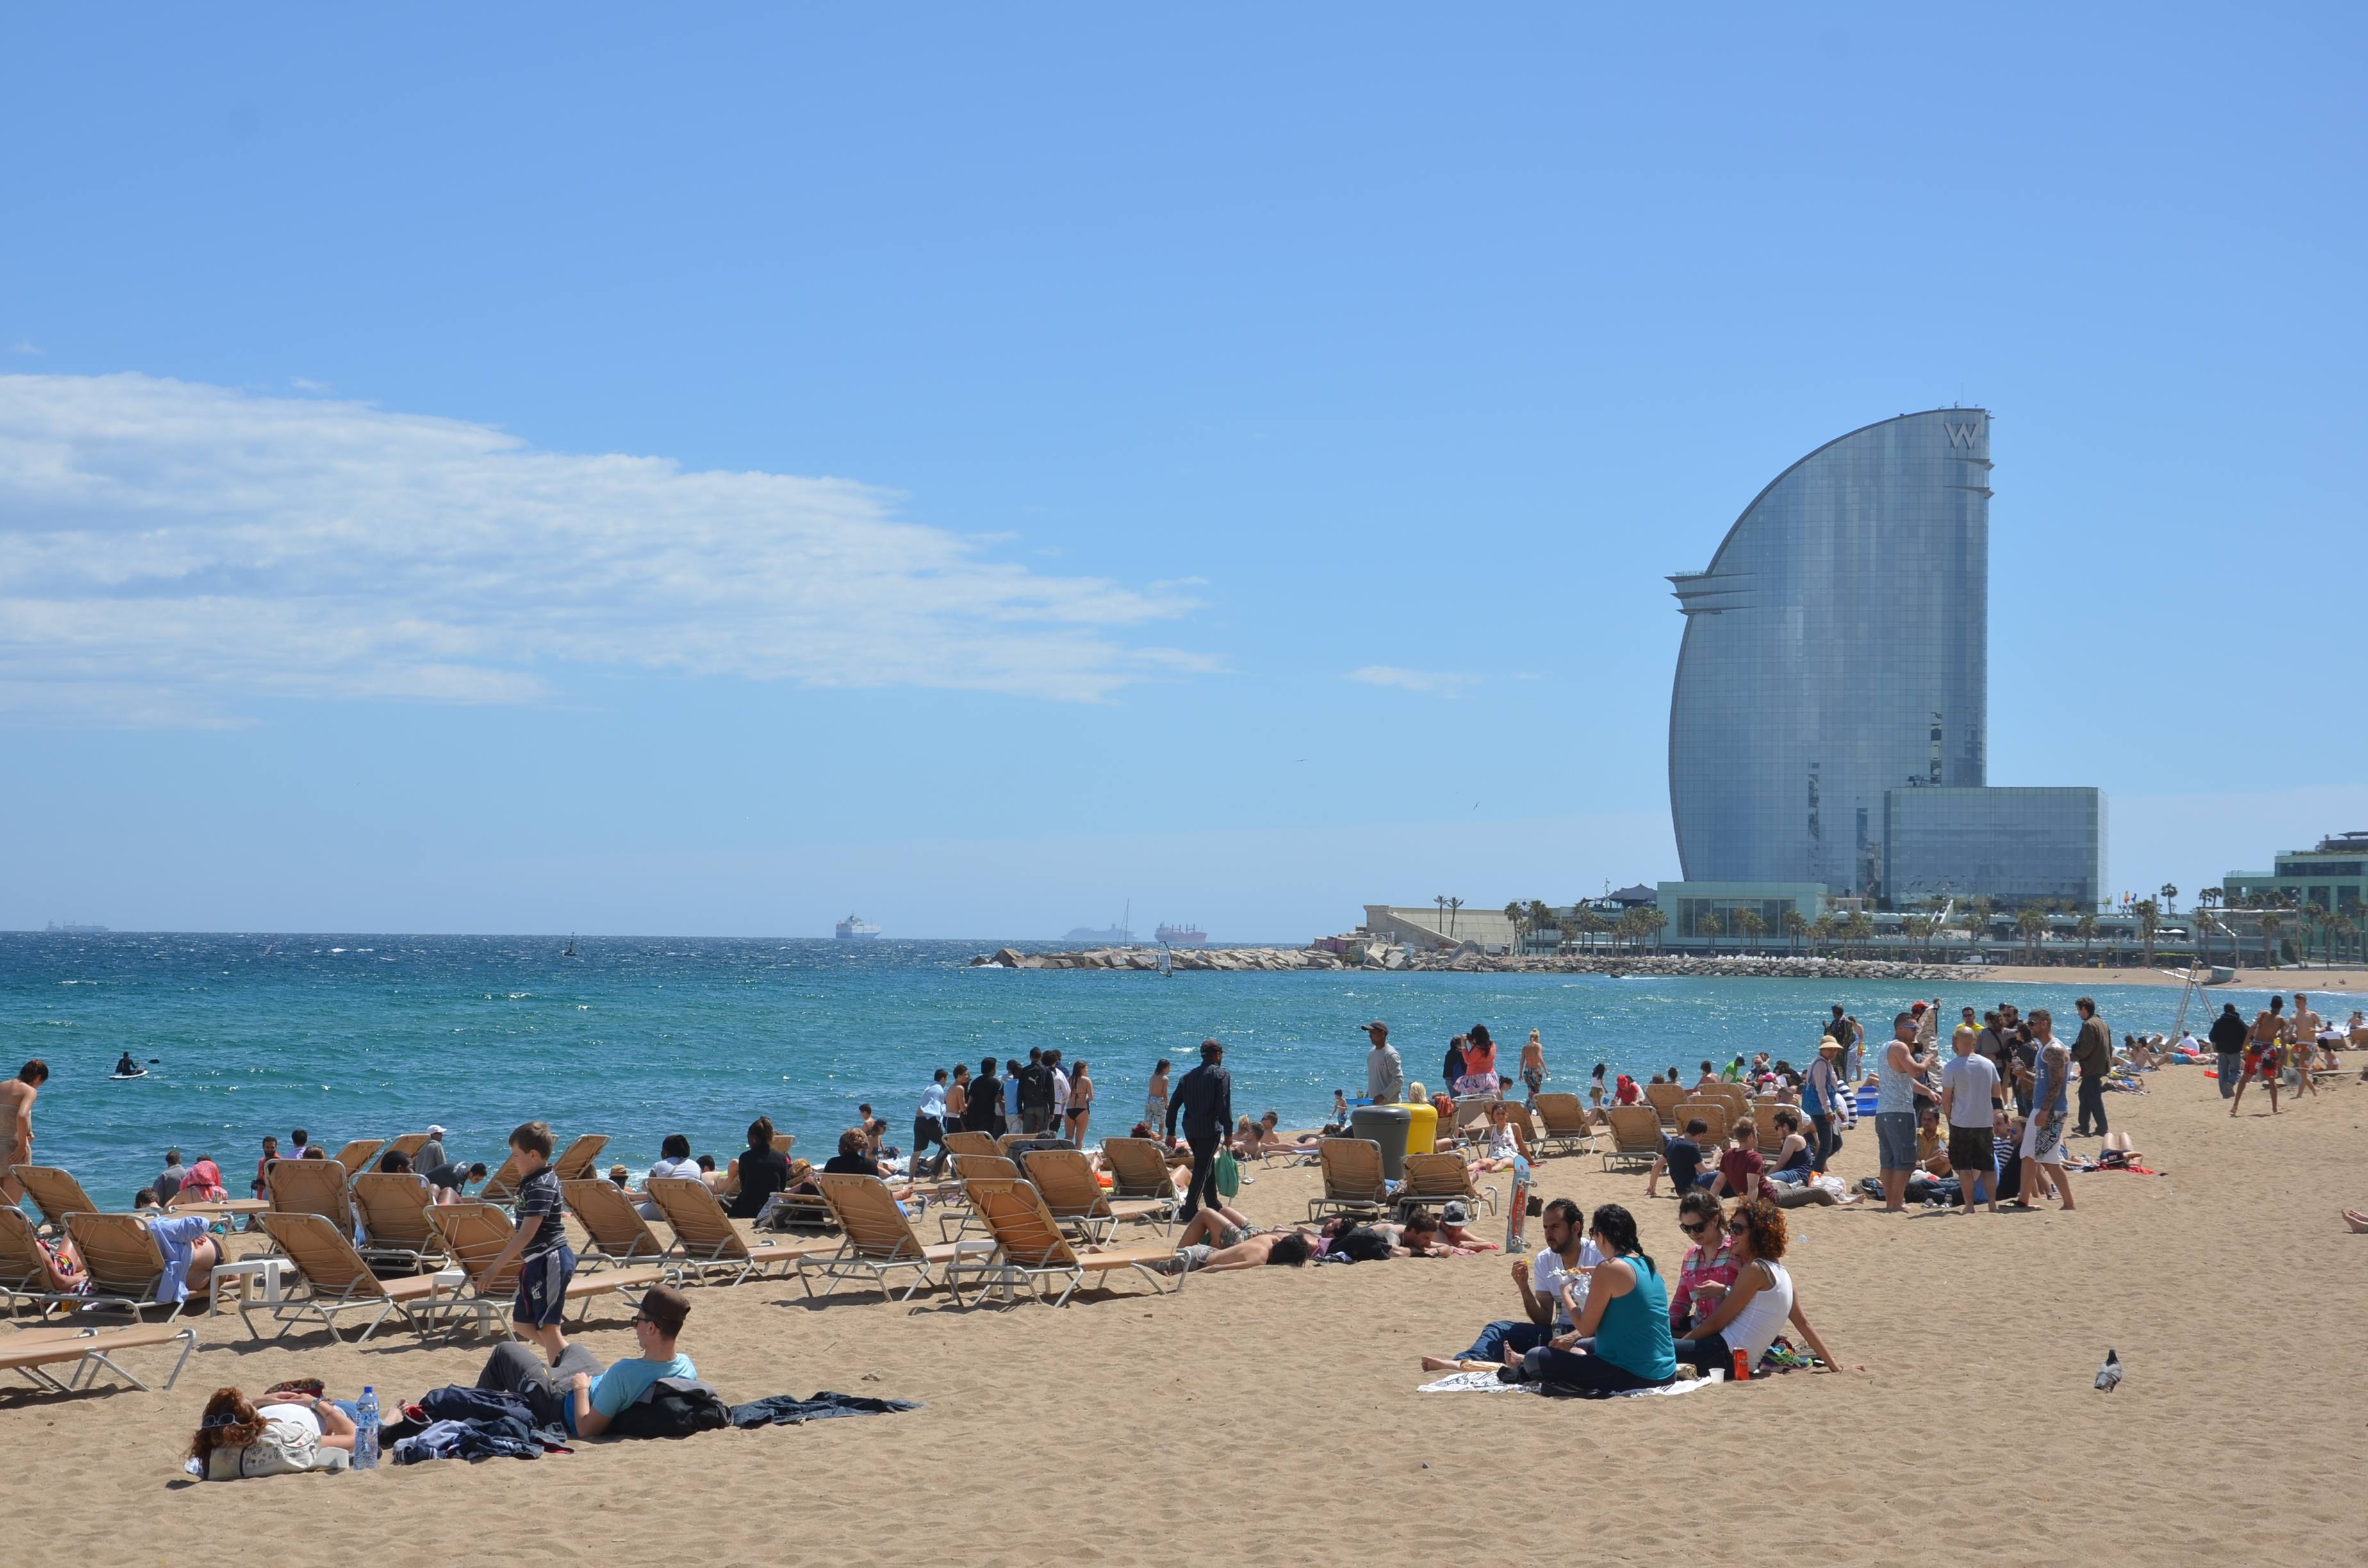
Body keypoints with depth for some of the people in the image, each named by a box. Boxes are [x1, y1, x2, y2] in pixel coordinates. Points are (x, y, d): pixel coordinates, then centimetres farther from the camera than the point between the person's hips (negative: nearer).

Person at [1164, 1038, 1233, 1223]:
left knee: (1207, 1166, 20)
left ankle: (1213, 1205, 29)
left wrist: (1171, 1132, 15)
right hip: (1210, 1129, -6)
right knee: (1202, 1169, -6)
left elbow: (1174, 1105, 12)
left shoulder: (1188, 1077, 14)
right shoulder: (1222, 1075, -4)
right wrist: (1228, 1132, -9)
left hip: (1190, 1129, 6)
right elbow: (1224, 1105, -13)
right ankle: (1190, 1210, -13)